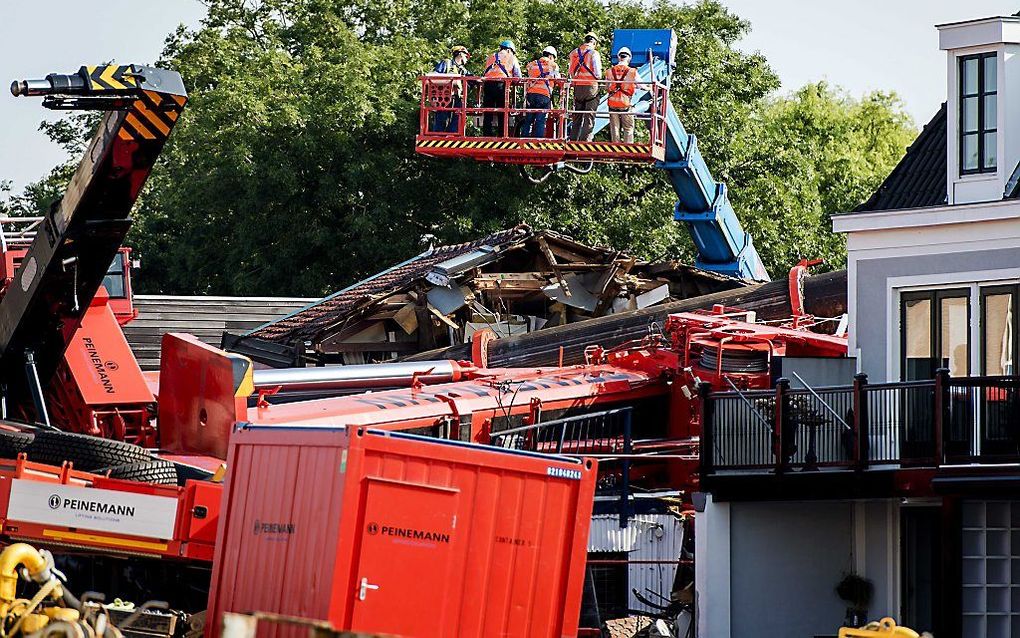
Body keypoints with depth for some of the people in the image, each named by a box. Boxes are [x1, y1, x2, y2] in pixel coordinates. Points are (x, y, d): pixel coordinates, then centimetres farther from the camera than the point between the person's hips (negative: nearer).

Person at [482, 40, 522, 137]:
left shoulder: (491, 57, 24)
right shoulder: (511, 58, 14)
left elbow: (485, 72, 20)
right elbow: (518, 77, 13)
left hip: (487, 83, 3)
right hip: (501, 84, -3)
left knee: (488, 114, 3)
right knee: (502, 114, 1)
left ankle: (487, 135, -1)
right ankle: (502, 136, -3)